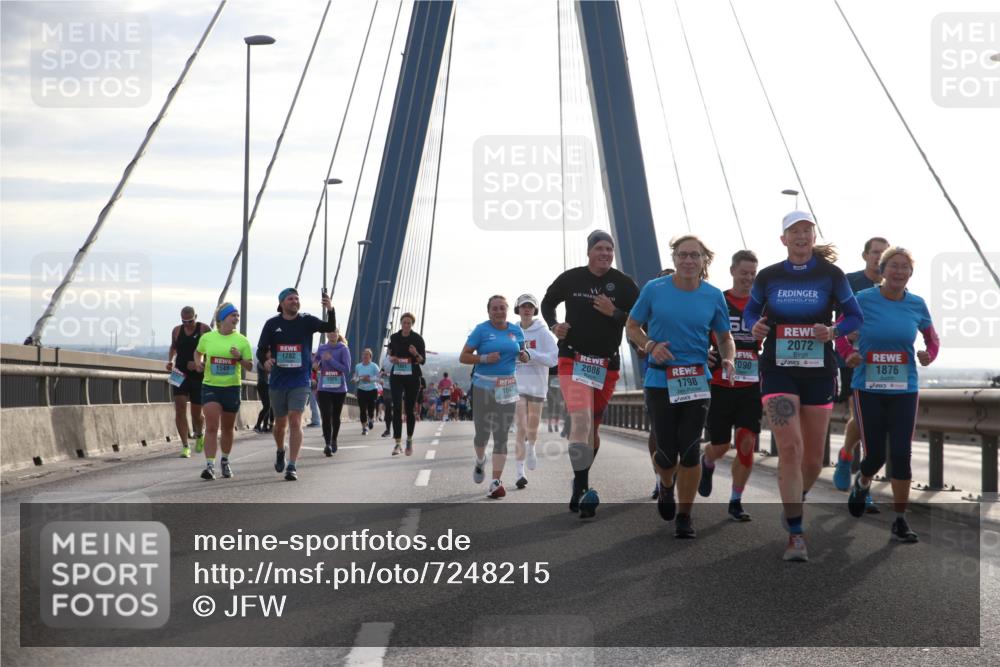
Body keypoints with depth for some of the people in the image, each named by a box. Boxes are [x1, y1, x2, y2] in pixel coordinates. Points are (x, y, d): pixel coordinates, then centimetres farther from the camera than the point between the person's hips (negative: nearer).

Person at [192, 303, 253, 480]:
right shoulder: (207, 338, 1)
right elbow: (198, 352, 20)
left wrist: (240, 358, -16)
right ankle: (209, 465, -16)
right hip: (210, 387, -1)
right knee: (211, 427, -13)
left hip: (232, 388, 1)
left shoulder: (242, 341, 0)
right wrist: (198, 363, 0)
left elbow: (250, 366, 4)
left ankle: (225, 462, 33)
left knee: (228, 428, 14)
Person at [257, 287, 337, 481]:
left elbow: (329, 328, -17)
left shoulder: (306, 321, -2)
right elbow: (261, 350, 1)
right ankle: (280, 452, 44)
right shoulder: (272, 324, 1)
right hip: (278, 381, 2)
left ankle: (292, 466, -14)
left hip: (300, 381, -2)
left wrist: (330, 310, -37)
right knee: (280, 423, 14)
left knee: (295, 422, -13)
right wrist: (265, 360, -21)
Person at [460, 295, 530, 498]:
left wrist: (525, 356, -2)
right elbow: (463, 357, -4)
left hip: (507, 388, 2)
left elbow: (522, 352, 22)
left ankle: (496, 482, -5)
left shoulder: (516, 331, 7)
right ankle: (480, 461, 39)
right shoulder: (481, 330, -4)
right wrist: (484, 358, -19)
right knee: (482, 432, 5)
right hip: (483, 387, -2)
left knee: (501, 435, -3)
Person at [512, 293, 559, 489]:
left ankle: (531, 450, 46)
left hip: (537, 386, 0)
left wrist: (531, 354, -23)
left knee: (532, 428, 12)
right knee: (521, 428, -12)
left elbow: (553, 359, -13)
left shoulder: (543, 333, -4)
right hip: (517, 385, 0)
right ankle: (520, 473, -12)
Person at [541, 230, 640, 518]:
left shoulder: (623, 283, 0)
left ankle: (580, 484, 29)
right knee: (581, 420, -21)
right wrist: (554, 325, -1)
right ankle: (583, 489, -22)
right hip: (573, 360, -2)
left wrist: (614, 313, -16)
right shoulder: (571, 278, 0)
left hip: (607, 364, 2)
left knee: (592, 427, 12)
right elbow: (547, 302, 17)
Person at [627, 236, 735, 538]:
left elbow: (725, 336, 12)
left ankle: (684, 515, 11)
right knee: (667, 453, 0)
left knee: (689, 451, -4)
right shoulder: (654, 289, -2)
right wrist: (650, 346, -12)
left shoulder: (714, 296, 2)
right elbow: (632, 326, 8)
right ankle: (666, 485, 36)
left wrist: (728, 359, -9)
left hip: (696, 381, 1)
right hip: (659, 380, -1)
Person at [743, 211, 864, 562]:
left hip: (819, 372, 1)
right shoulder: (767, 277, 1)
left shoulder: (831, 275, -2)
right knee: (789, 448, -16)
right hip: (778, 371, -1)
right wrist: (754, 326, -8)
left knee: (813, 459, 9)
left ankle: (795, 501, 42)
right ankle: (796, 534, -10)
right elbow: (750, 312, 14)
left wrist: (834, 331, -17)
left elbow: (855, 316, 3)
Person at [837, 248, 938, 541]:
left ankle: (900, 521, 9)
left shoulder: (917, 304, 1)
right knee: (875, 454, 0)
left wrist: (929, 355, -7)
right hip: (868, 389, -2)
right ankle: (862, 483, 38)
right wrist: (848, 354, -12)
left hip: (904, 390, 2)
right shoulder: (863, 300, -6)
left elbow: (932, 339, 14)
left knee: (901, 455, -4)